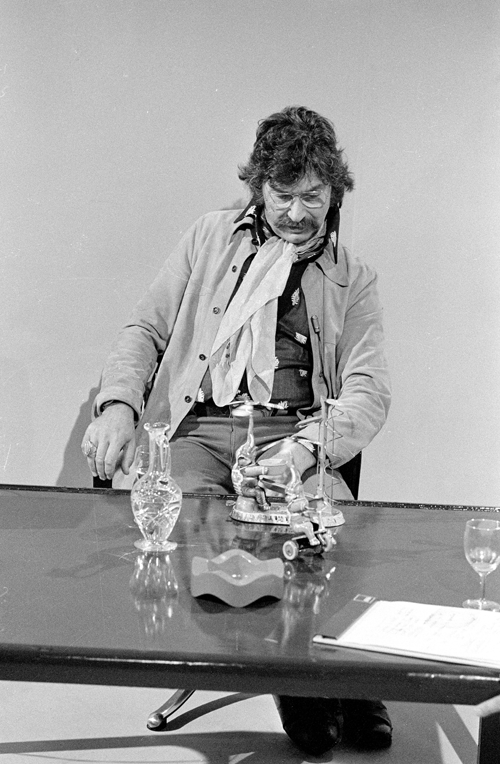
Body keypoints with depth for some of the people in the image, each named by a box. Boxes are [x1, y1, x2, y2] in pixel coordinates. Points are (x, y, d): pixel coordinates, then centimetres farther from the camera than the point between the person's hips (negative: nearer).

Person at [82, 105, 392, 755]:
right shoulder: (211, 239, 17)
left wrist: (306, 447, -20)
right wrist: (119, 403, -8)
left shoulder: (354, 282, 15)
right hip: (197, 429, 2)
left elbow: (369, 391, 2)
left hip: (292, 435, -1)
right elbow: (146, 330, 14)